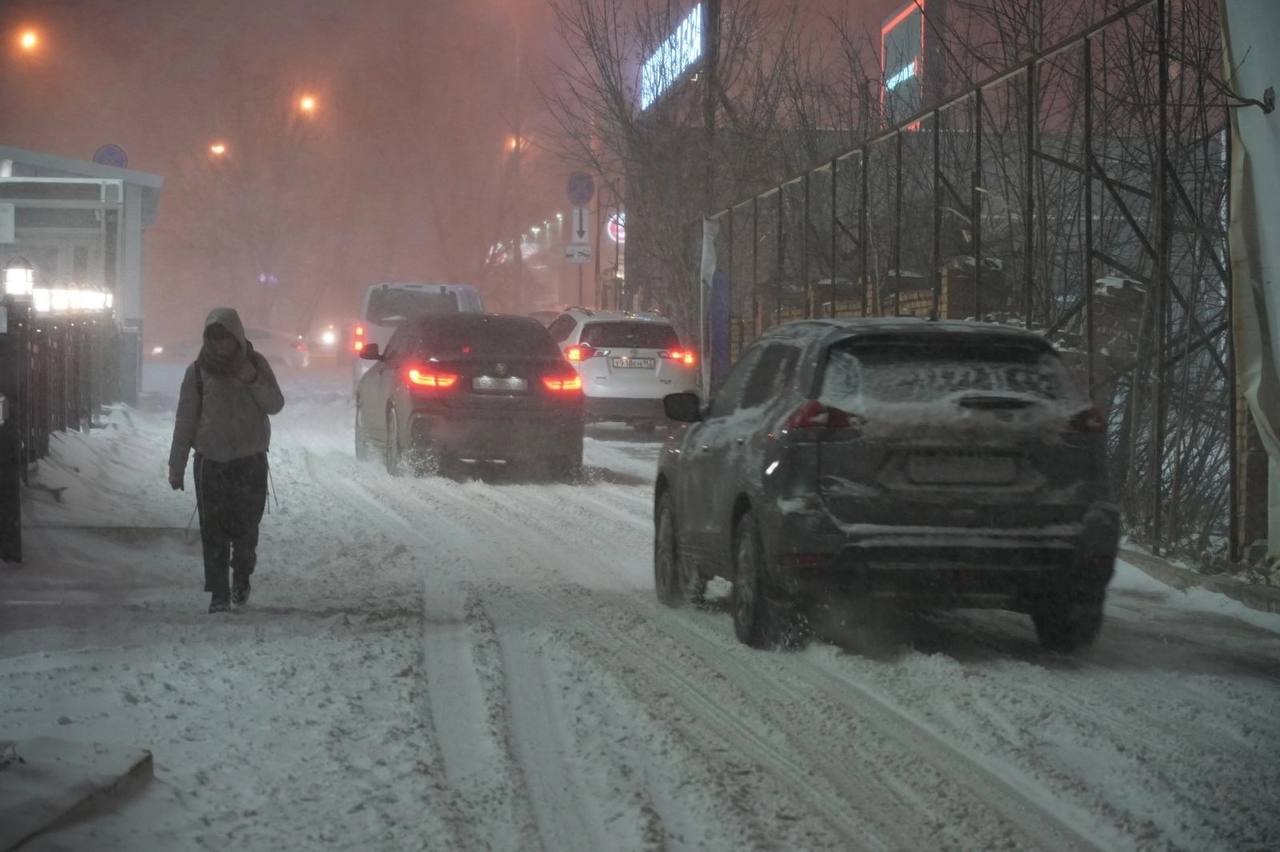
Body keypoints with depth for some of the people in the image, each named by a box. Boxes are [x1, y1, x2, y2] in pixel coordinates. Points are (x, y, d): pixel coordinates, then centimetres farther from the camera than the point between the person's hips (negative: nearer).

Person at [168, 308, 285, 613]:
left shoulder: (255, 364, 3)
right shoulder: (198, 371, 0)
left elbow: (275, 405, -1)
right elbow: (185, 421, 2)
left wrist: (253, 380, -17)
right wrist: (176, 466, 0)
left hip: (251, 461, 0)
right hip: (211, 462, 0)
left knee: (246, 529, 2)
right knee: (213, 530, -5)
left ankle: (241, 578, 27)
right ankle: (219, 592, 1)